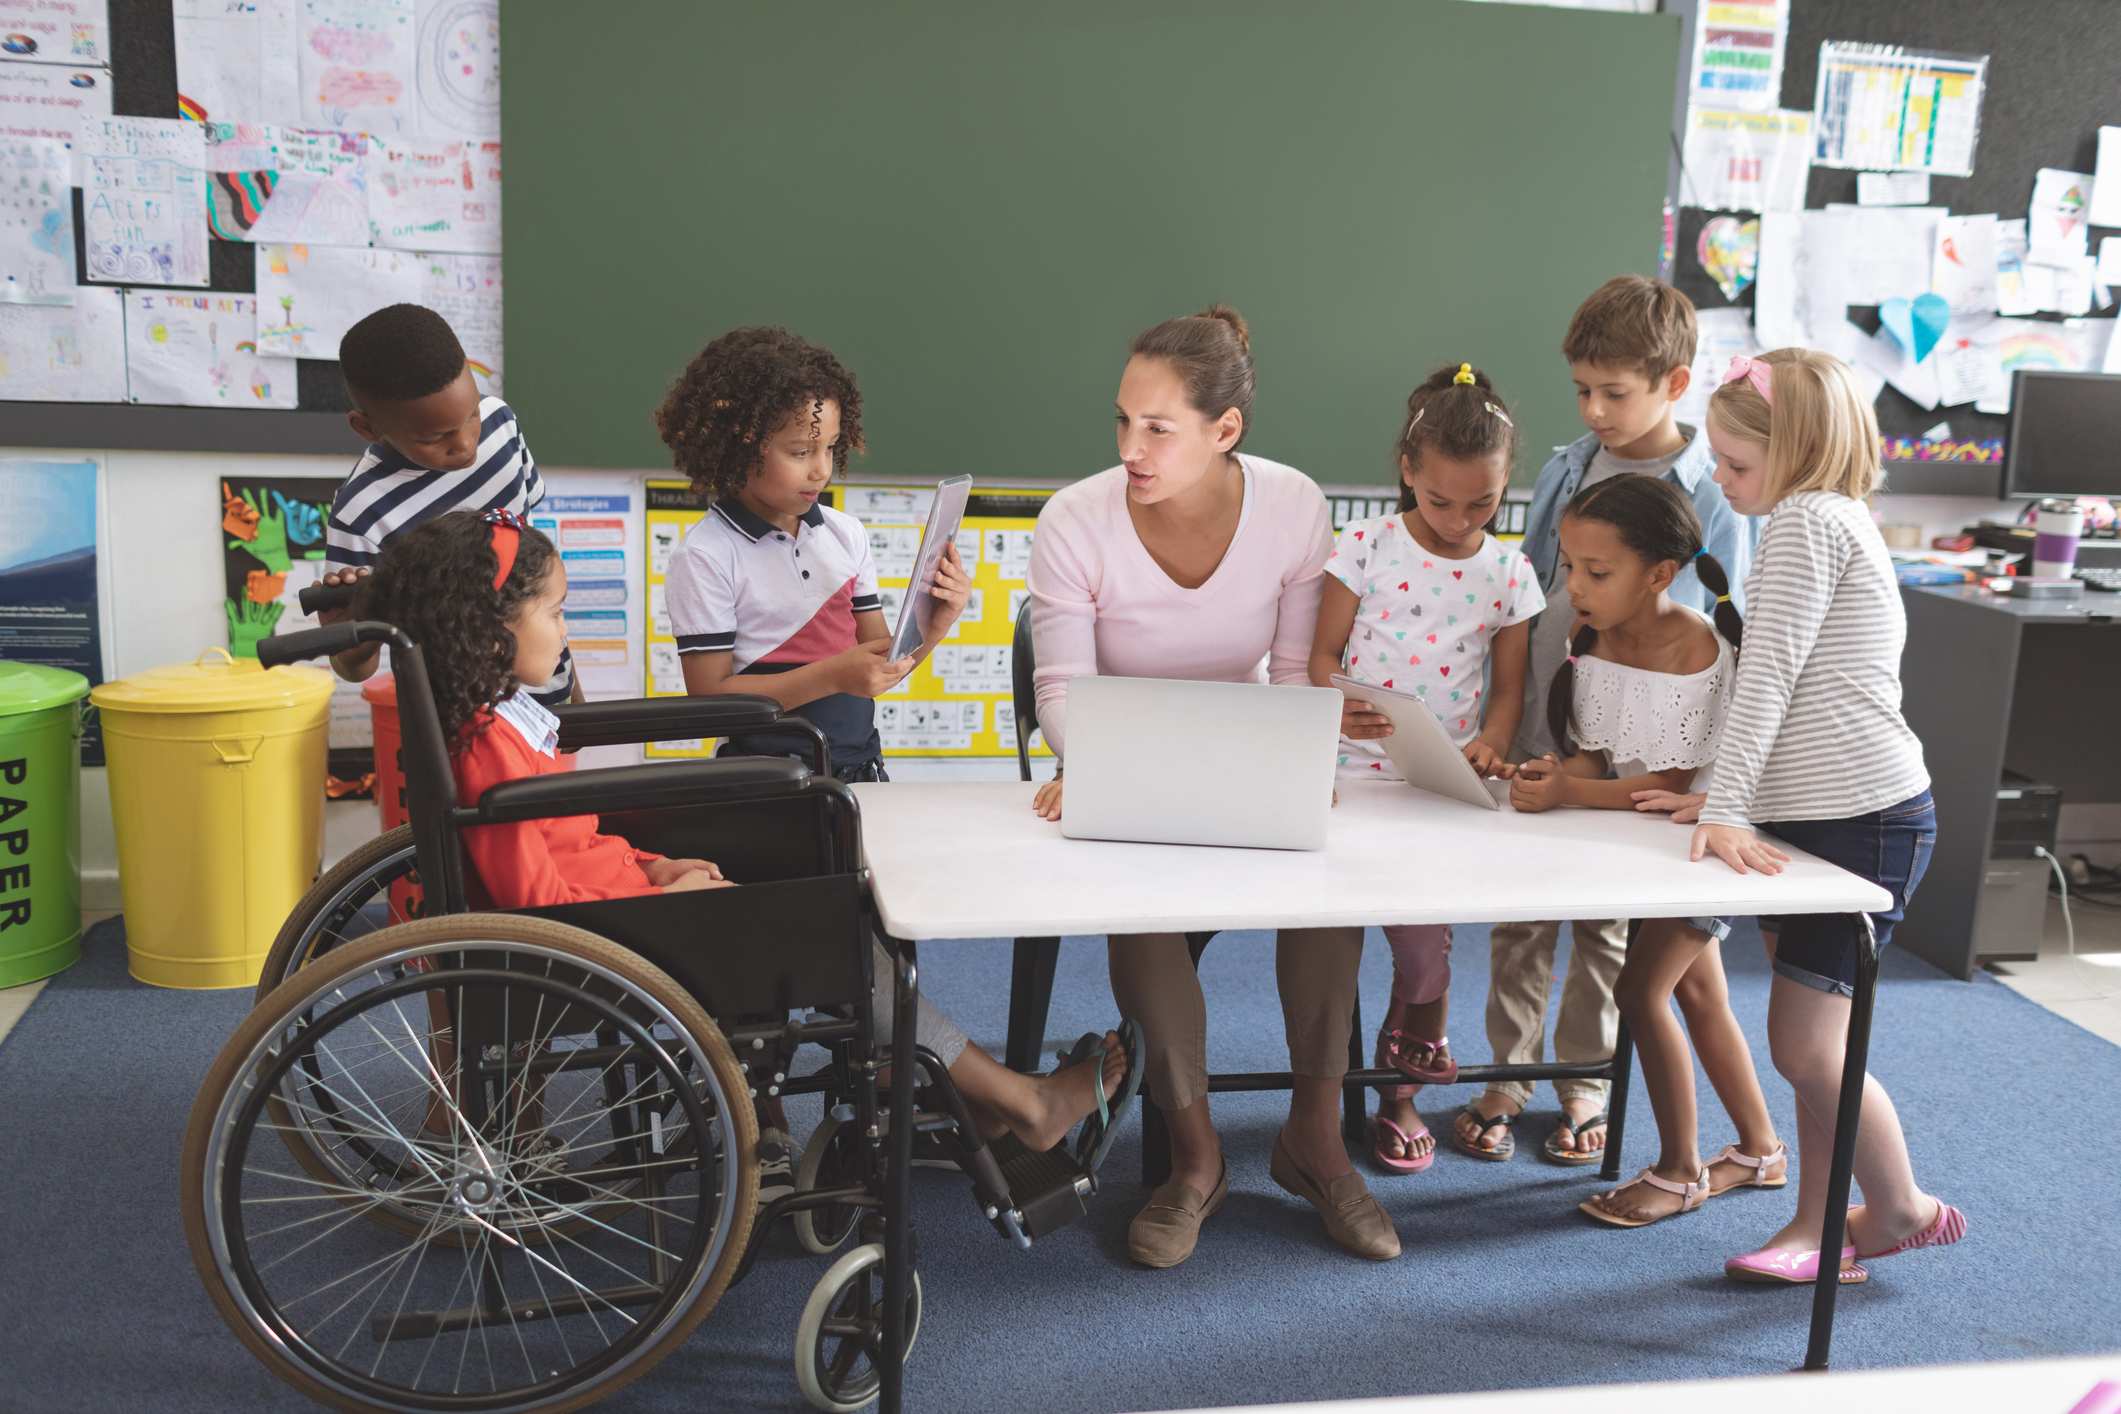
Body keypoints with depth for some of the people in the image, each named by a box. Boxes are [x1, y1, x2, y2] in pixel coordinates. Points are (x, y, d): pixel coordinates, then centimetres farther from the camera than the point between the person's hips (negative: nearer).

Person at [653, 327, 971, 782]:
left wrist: (934, 625, -5)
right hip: (767, 780, -4)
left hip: (860, 768, 5)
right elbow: (710, 697, -10)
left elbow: (880, 667, 14)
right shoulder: (705, 556, -5)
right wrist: (832, 676, -17)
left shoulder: (846, 535, 12)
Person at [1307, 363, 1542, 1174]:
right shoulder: (1364, 547, 0)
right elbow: (1322, 654, 0)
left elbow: (1507, 686, 9)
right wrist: (1337, 707, -21)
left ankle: (1400, 1093, 19)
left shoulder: (1509, 574, 5)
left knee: (1423, 933, -3)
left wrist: (1489, 743, -12)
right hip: (1357, 773, -1)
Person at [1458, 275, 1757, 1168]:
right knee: (1519, 921, 10)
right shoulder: (1566, 472, 3)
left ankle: (1585, 1085, 28)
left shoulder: (1715, 500, -8)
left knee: (1606, 927, 12)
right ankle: (1507, 1077, 25)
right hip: (1535, 741, 3)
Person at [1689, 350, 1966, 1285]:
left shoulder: (1807, 521, -12)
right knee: (1808, 1042, 12)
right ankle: (1820, 1227, 20)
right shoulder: (1834, 521, 18)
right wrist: (1726, 802, 17)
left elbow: (1768, 676, -19)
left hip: (1863, 820, -10)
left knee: (1807, 1049, -5)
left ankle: (1903, 1211, 15)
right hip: (1818, 820, 10)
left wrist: (1725, 811, -21)